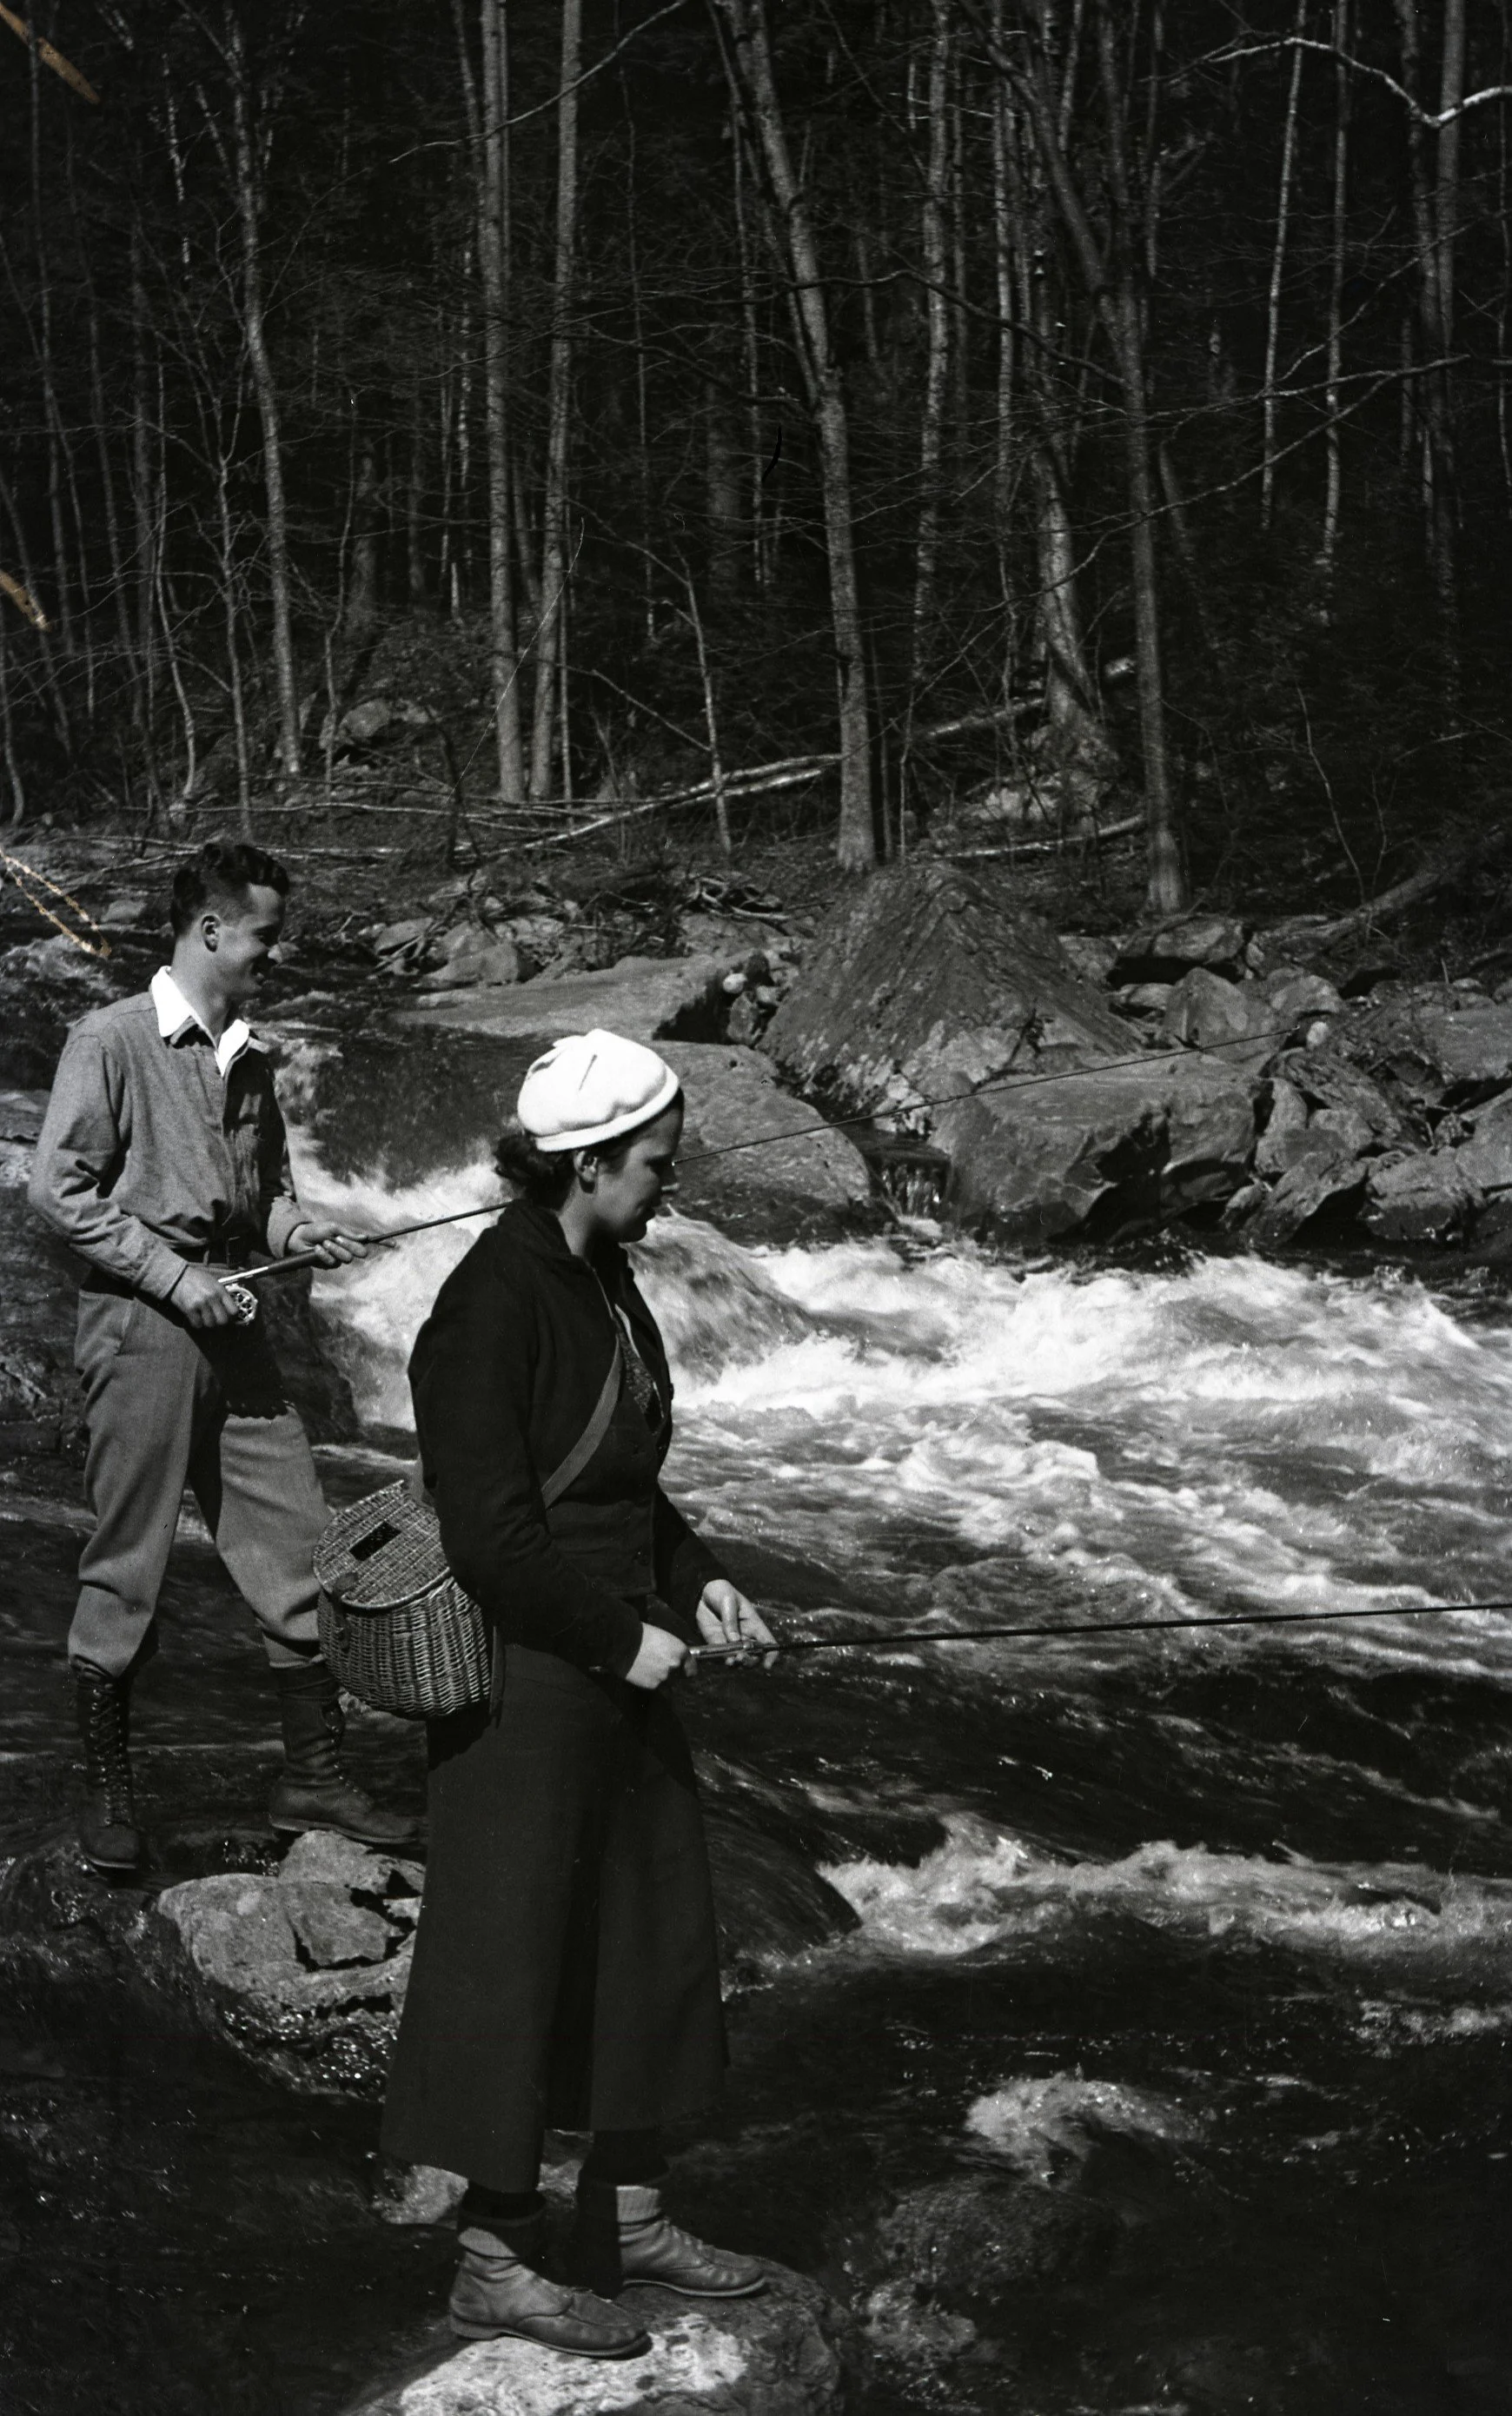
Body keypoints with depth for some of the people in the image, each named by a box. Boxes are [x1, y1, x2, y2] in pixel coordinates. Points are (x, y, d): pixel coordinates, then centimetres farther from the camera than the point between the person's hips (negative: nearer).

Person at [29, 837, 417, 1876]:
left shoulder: (249, 1059, 12)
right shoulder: (112, 1042, -8)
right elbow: (61, 1188, -12)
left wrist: (297, 1229, 2)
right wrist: (172, 1275, -16)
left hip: (231, 1325, 7)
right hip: (141, 1324, -7)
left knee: (298, 1547, 5)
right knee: (129, 1565, 1)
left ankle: (314, 1775, 15)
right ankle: (107, 1790, 15)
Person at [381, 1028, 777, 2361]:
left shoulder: (601, 1277, 8)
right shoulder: (494, 1301, -20)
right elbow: (491, 1535, -22)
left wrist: (695, 1578, 6)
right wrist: (624, 1634, -16)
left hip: (615, 1662, 10)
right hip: (530, 1676, -10)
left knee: (656, 1927, 17)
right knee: (516, 1950, 2)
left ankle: (626, 2214, 32)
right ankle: (496, 2264, 15)